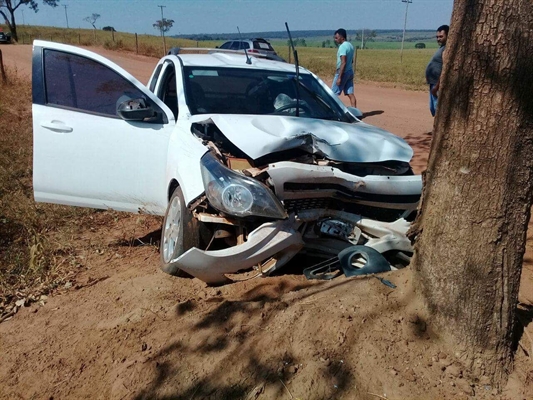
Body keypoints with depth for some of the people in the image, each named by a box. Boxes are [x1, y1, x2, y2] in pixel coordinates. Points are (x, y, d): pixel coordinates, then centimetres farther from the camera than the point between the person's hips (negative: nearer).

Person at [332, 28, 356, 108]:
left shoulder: (343, 46, -15)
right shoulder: (350, 45, 14)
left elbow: (343, 62, -22)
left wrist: (339, 77, -23)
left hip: (343, 72, -9)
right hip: (350, 72, 9)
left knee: (334, 93, -1)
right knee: (350, 94, 5)